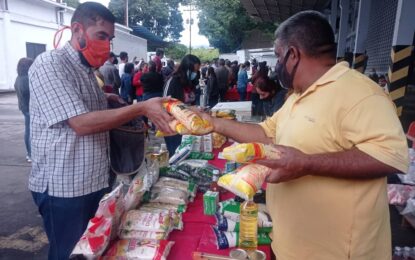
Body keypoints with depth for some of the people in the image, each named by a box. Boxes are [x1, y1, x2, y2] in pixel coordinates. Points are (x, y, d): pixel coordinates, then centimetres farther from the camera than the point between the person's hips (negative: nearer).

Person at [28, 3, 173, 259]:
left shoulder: (87, 68, 12)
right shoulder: (50, 63, -15)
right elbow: (80, 123, -25)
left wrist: (105, 99, 3)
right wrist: (142, 108, -27)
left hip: (95, 181, 8)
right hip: (64, 186, -8)